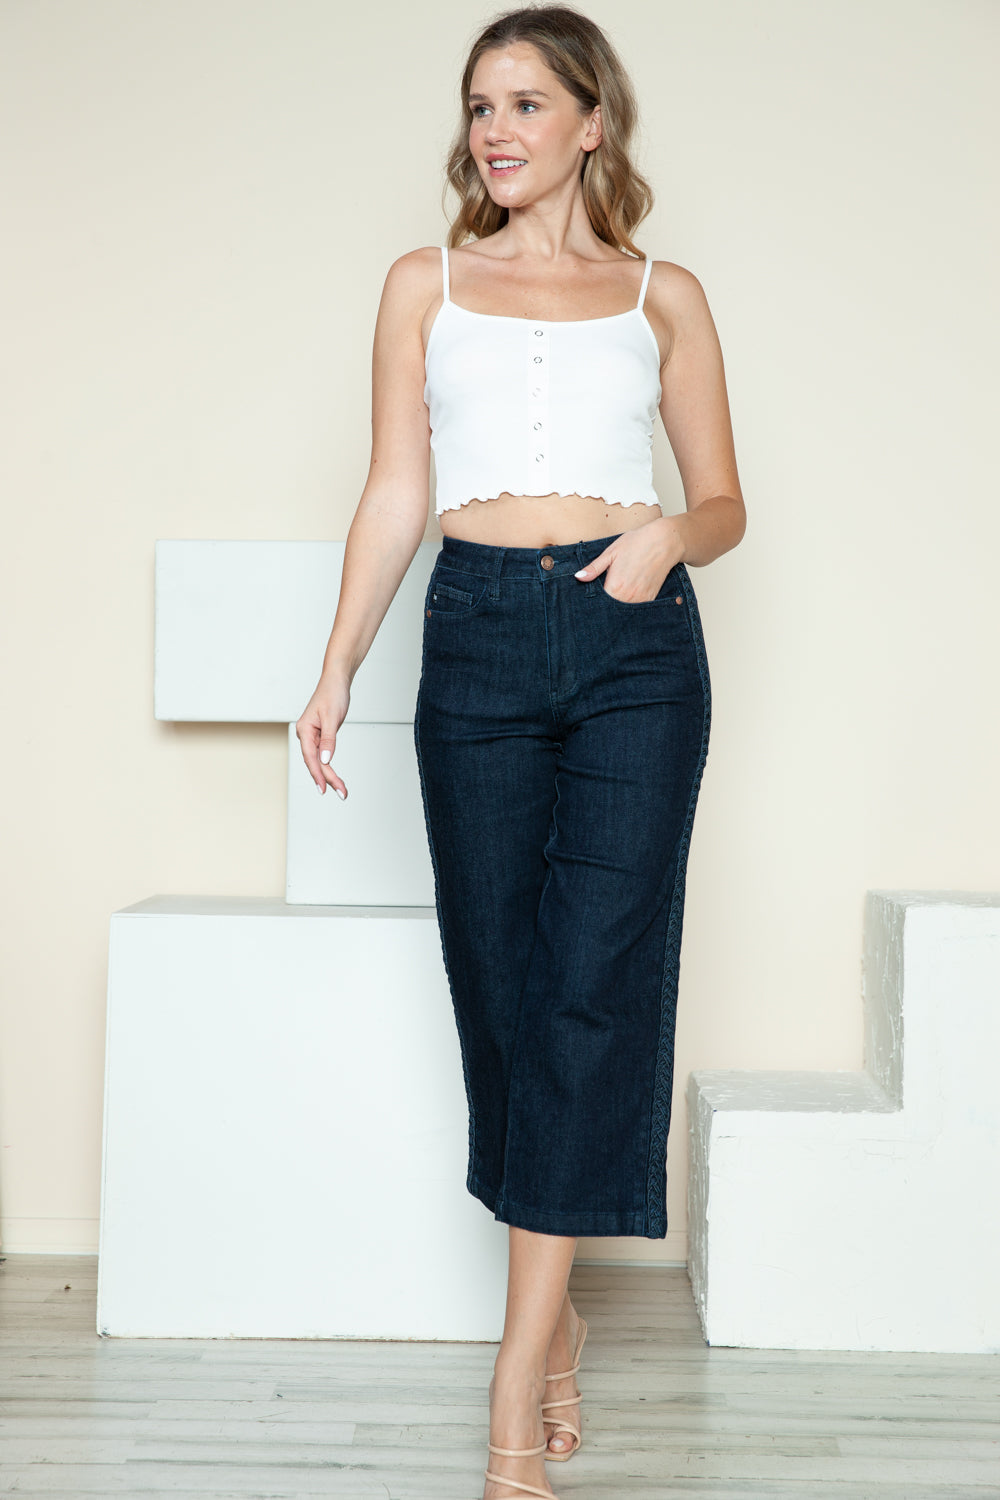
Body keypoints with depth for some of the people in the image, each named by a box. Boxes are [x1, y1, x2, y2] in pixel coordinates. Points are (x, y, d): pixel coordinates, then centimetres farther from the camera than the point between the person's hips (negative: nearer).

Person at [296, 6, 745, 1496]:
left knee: (595, 979, -8)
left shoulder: (664, 294, 12)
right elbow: (395, 494, 12)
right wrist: (337, 670, 5)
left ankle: (519, 1370, -2)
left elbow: (725, 502, 13)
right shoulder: (426, 284, 14)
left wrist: (672, 534, -10)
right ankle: (556, 1313, 20)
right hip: (478, 639, 1)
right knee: (500, 976, 2)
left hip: (635, 646, -1)